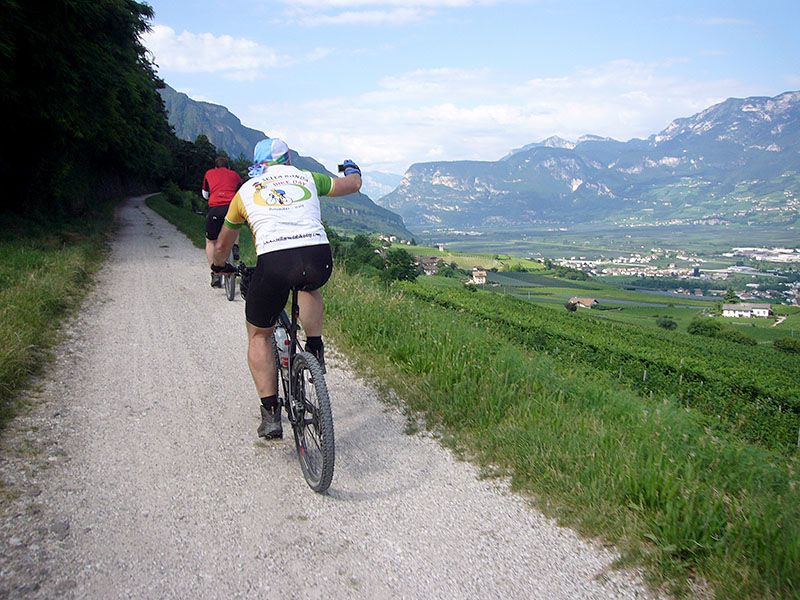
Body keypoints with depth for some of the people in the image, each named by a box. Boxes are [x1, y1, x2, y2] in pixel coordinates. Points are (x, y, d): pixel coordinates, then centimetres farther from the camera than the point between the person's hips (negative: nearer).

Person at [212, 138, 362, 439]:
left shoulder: (246, 191, 25)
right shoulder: (307, 177, 24)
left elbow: (223, 244, 38)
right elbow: (353, 184, 39)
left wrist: (220, 266, 59)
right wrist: (351, 168, 63)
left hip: (274, 262, -1)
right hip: (319, 258, 2)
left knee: (258, 336, 20)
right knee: (309, 286, 40)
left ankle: (271, 414, 13)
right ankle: (315, 350, 26)